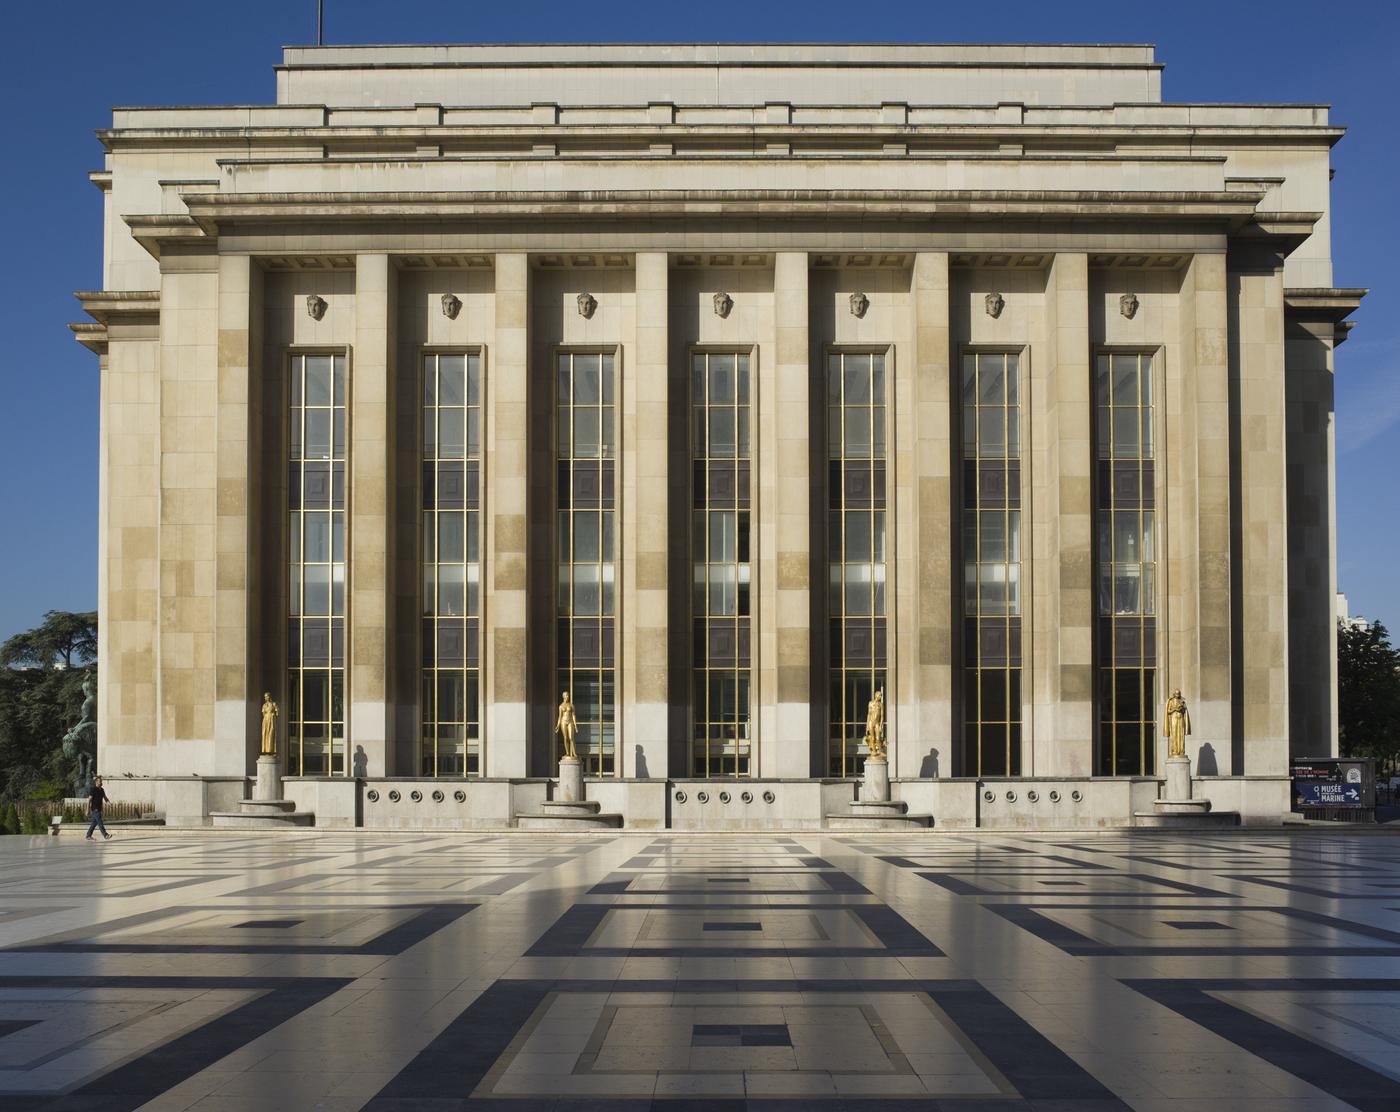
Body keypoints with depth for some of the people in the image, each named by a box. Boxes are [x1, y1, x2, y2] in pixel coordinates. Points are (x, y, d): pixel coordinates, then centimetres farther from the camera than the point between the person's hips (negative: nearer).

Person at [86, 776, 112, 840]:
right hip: (95, 809, -8)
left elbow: (105, 798, 15)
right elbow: (89, 800, -13)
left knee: (94, 823, 10)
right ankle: (105, 835, -13)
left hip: (99, 809, 8)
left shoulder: (101, 789, 12)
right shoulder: (93, 790, -12)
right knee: (100, 822, -10)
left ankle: (88, 836, 15)